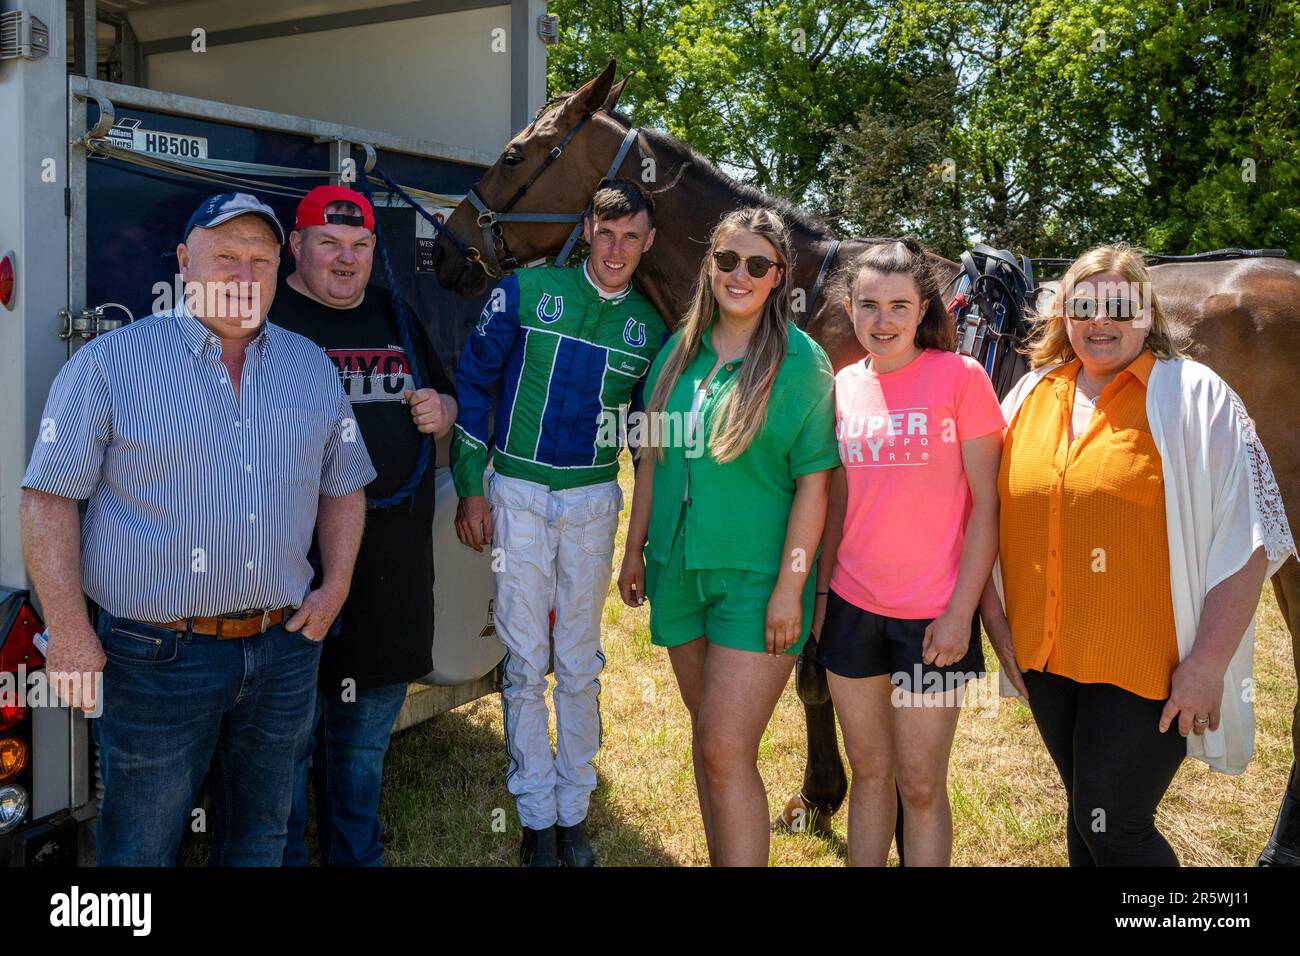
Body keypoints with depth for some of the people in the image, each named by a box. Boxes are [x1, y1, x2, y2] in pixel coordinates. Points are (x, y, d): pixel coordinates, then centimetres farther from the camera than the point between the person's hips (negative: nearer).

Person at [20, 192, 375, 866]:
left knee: (259, 836, 19)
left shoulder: (313, 368, 8)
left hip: (284, 651, 4)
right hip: (155, 657, -4)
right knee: (141, 846, 11)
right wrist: (68, 632, -12)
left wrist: (335, 588, 3)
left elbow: (343, 487, 16)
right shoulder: (110, 363, -4)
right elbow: (49, 499, -6)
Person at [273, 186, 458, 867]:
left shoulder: (396, 318, 15)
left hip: (393, 559, 6)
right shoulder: (266, 315, -5)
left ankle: (357, 853, 37)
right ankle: (283, 856, 25)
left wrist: (440, 411, 2)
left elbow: (446, 397, 23)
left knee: (366, 730, 19)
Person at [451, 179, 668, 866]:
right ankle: (537, 817, 18)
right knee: (526, 663, 3)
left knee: (579, 666, 10)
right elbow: (472, 383, 0)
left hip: (593, 502, 2)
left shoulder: (649, 326, 5)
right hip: (517, 495, -2)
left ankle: (573, 811, 24)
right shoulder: (527, 290, -4)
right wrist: (470, 489, -3)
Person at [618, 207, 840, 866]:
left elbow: (813, 483, -11)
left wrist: (789, 587, -14)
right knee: (706, 734, 15)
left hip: (756, 577, -5)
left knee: (725, 750, -8)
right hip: (679, 568, 5)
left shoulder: (802, 361, -9)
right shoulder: (679, 350, 7)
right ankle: (719, 858, 30)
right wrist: (635, 548, 13)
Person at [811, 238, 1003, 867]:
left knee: (920, 786, 7)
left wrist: (961, 612, -12)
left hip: (932, 618, -4)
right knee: (868, 773, 16)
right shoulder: (845, 385, 5)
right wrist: (821, 590, 9)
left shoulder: (960, 377, -9)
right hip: (852, 608, 4)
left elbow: (987, 504, -9)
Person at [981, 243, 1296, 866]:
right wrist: (996, 622, 4)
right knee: (1083, 813, 19)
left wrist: (1208, 662, -16)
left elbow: (1246, 540, -12)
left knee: (1113, 827, 0)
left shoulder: (1195, 395, -8)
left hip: (1146, 666, -5)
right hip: (1045, 659, 5)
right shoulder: (1031, 395, 5)